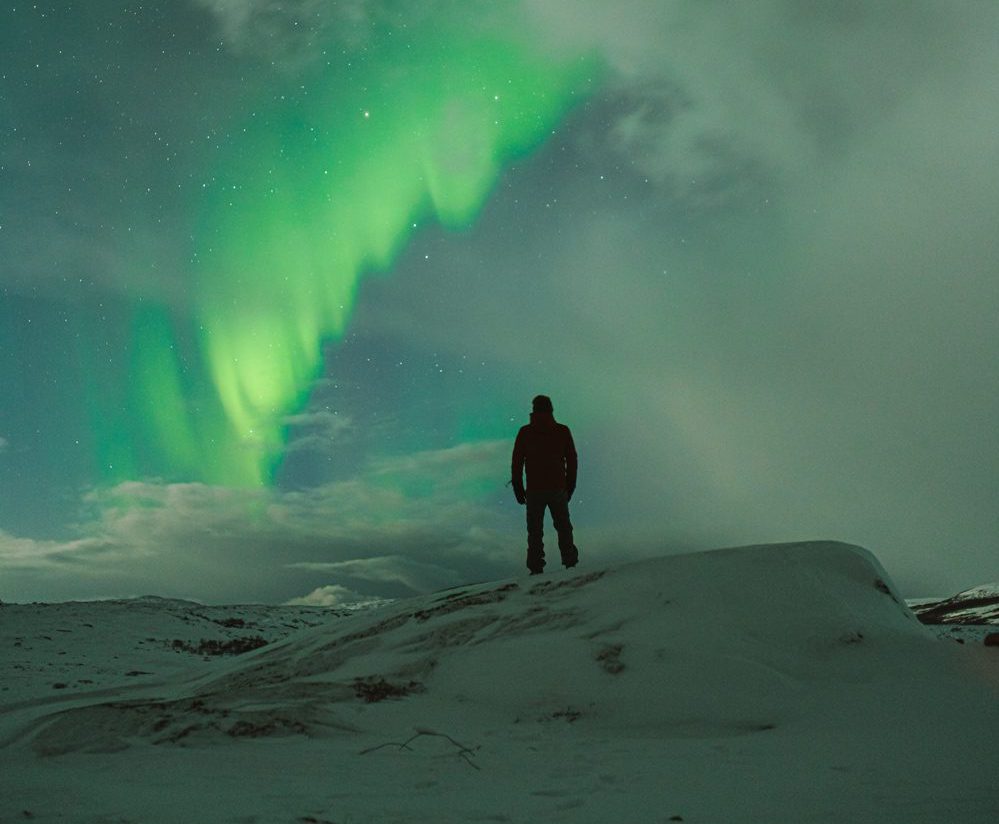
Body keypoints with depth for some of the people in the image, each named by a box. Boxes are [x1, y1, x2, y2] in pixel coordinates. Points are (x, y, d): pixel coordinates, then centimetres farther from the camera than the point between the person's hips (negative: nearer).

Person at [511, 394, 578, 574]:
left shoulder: (525, 432, -1)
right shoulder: (562, 431, 2)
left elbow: (517, 463, -1)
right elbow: (572, 461, 5)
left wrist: (518, 488, 6)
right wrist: (569, 487, 12)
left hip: (534, 490, -1)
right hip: (558, 489, 1)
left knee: (535, 531, 6)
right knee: (563, 527, 14)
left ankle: (536, 568, 2)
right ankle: (570, 561, 11)